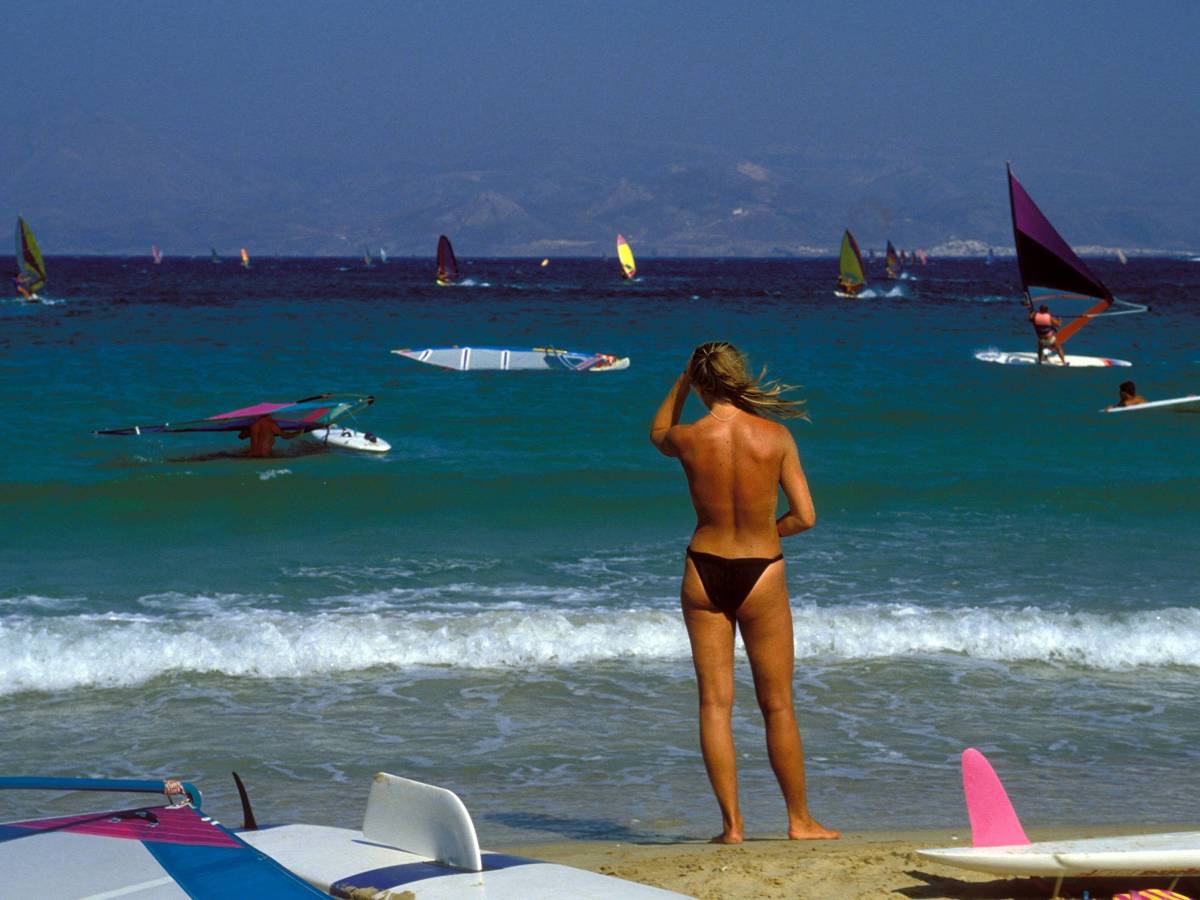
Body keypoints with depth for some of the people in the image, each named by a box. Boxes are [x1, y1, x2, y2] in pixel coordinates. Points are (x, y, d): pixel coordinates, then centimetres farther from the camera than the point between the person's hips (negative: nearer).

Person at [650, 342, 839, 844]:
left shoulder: (689, 439, -9)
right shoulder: (775, 438, -10)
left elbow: (658, 435, 18)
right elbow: (805, 516, -7)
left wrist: (683, 381, 16)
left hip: (703, 572, 1)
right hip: (761, 575, -1)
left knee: (715, 703, 7)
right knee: (778, 705, 10)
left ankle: (731, 823, 5)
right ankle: (800, 819, 17)